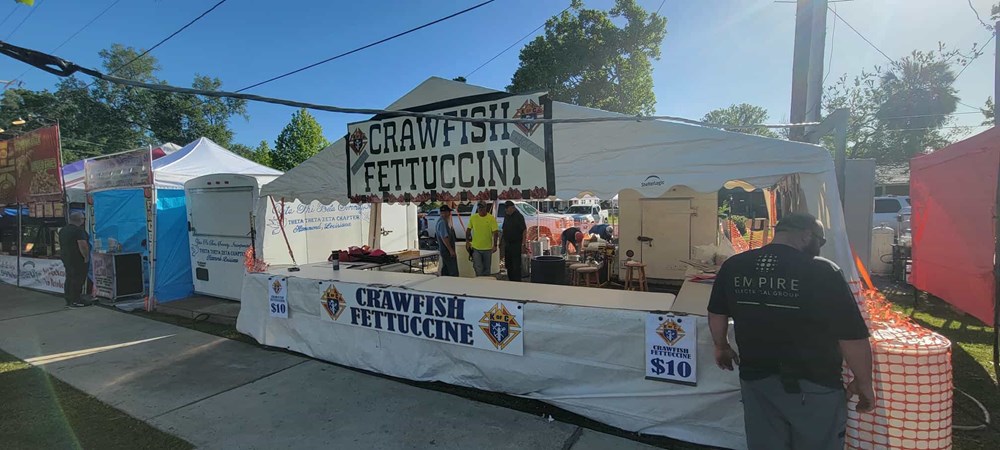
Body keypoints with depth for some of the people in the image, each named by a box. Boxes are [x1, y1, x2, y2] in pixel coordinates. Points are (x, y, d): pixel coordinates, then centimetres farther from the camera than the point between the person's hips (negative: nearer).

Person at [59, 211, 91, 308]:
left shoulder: (62, 230, 14)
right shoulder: (78, 230, -18)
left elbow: (61, 245, 23)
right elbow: (83, 246, -25)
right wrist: (86, 257, -16)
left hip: (66, 259, 9)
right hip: (78, 260, -9)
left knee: (69, 279, 15)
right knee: (77, 280, -6)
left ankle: (68, 300, 20)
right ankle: (75, 301, -5)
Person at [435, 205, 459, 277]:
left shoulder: (444, 221, 14)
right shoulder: (442, 222, -19)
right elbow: (444, 238, -25)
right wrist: (451, 250, -23)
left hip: (445, 251, 11)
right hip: (447, 251, -11)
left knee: (445, 271, 15)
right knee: (454, 273, -10)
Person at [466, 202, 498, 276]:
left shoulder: (491, 218, -9)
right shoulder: (473, 217, -2)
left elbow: (495, 232, -8)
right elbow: (468, 230, 10)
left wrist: (495, 245, -13)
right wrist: (467, 241, 2)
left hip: (488, 248, -1)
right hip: (475, 248, 1)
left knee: (487, 268, 13)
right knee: (478, 268, -2)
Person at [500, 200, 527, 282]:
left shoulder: (519, 216, -12)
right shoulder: (506, 216, 11)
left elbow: (524, 230, -15)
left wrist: (524, 244, -20)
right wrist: (503, 243, 14)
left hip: (516, 244, -8)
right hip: (507, 244, 8)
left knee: (516, 266, -6)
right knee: (508, 265, 13)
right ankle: (511, 281, 24)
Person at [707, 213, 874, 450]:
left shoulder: (733, 267, -4)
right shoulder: (823, 271, -18)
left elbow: (717, 314, 9)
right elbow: (853, 339, -13)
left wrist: (722, 347, 26)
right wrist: (864, 384, 3)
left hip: (756, 381, 4)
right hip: (814, 387, -3)